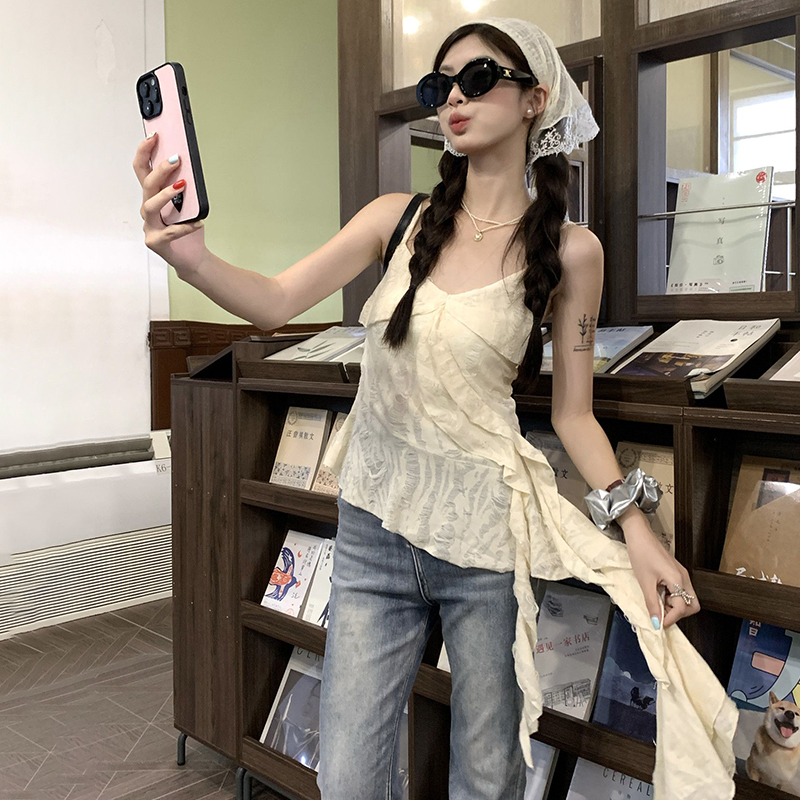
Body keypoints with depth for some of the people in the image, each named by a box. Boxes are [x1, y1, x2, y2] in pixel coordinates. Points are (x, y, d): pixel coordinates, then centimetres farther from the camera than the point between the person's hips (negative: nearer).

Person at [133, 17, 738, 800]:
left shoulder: (568, 250, -5)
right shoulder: (400, 217, 1)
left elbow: (572, 413, 1)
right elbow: (275, 302, -6)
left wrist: (636, 526, -10)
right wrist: (190, 254, -26)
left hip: (485, 541, -2)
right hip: (373, 530, 2)